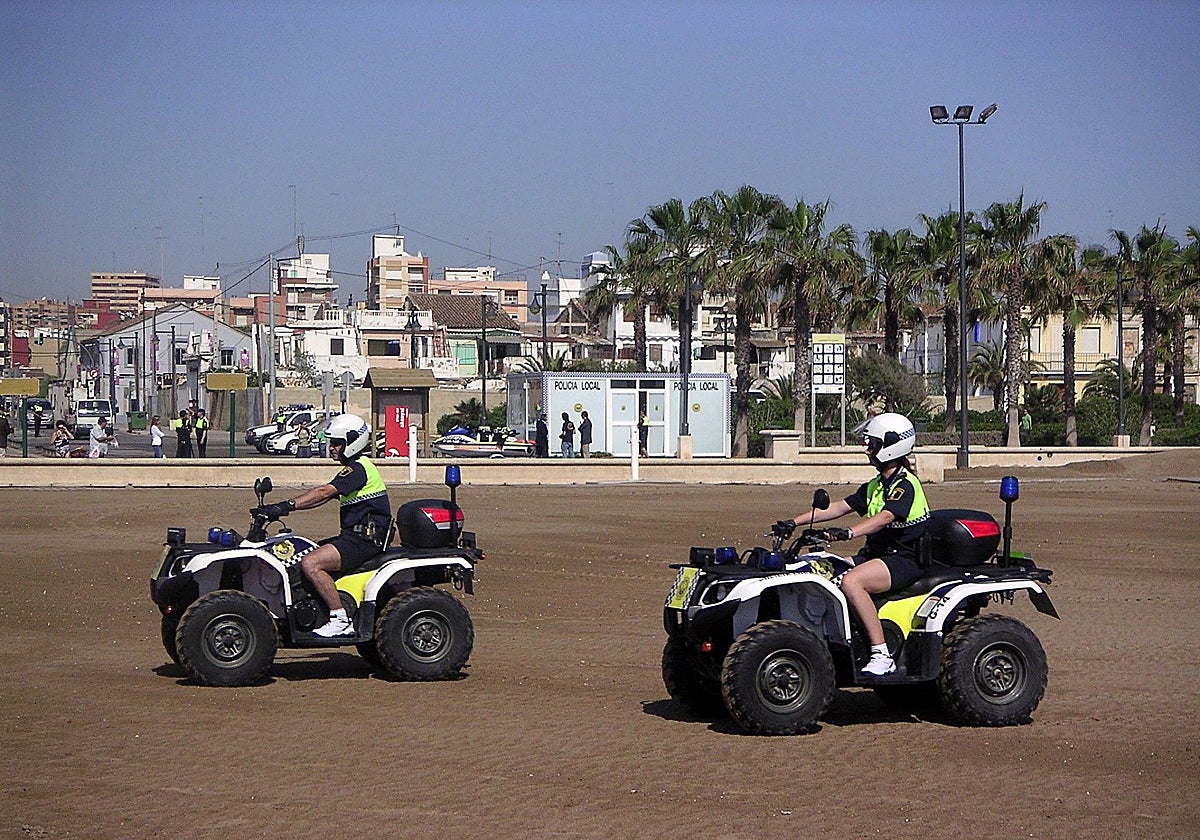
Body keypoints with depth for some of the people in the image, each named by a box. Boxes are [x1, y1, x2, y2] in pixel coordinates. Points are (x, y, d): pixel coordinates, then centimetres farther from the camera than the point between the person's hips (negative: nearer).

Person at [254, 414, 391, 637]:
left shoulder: (358, 468, -13)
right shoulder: (354, 468, 20)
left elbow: (324, 493, -25)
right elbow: (324, 495, 16)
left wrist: (288, 506, -32)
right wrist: (281, 508, 6)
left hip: (365, 539, -11)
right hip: (354, 535, 11)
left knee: (310, 564, -25)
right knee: (302, 554, 14)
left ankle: (341, 619, -22)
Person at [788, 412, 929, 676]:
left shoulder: (905, 485, -12)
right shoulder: (876, 485, 18)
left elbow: (884, 518, -29)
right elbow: (840, 507, 14)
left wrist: (848, 533, -45)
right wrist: (796, 522, 5)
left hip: (906, 559, -9)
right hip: (877, 553, 9)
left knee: (851, 581, -33)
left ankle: (882, 656, -34)